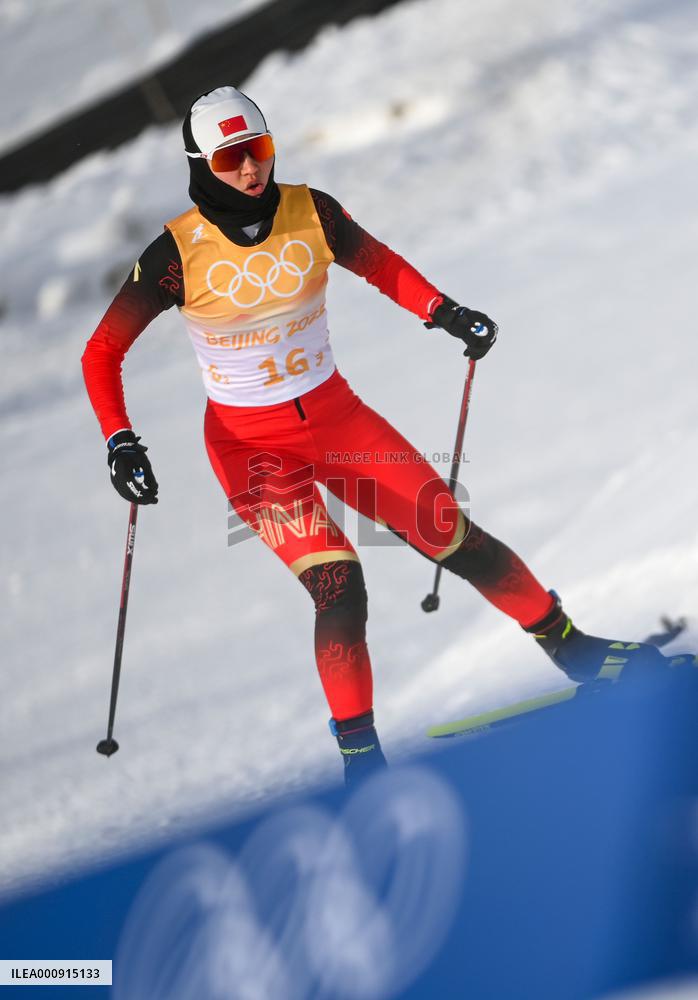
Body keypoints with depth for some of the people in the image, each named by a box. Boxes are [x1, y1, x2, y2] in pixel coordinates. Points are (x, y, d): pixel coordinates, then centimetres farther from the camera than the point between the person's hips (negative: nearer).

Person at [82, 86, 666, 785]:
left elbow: (377, 263, 12)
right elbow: (102, 352, -11)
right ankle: (359, 756, -7)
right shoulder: (179, 254, -18)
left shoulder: (311, 213, -9)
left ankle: (572, 649, 23)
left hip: (337, 417, 4)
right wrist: (120, 443, -23)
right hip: (250, 444, -3)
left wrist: (444, 313, 1)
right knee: (337, 585, -21)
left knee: (458, 540, 2)